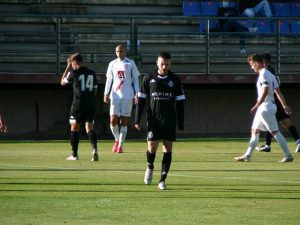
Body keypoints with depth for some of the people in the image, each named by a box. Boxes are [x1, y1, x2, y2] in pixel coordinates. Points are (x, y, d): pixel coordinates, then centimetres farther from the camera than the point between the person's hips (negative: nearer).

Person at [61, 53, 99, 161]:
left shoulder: (74, 73, -5)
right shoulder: (92, 73, 9)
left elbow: (62, 82, 11)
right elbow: (95, 90, 13)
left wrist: (68, 67, 15)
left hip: (78, 104, -4)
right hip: (91, 105, 4)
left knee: (74, 127, 8)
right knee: (90, 128, 5)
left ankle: (74, 154, 8)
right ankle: (94, 149, -20)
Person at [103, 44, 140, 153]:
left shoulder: (131, 64, 3)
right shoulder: (112, 64, 10)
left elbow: (135, 80, 5)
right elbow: (109, 80, 14)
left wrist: (137, 94, -3)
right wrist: (106, 93, 5)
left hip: (127, 96, -2)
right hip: (115, 95, 2)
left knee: (124, 121, -2)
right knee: (113, 120, -7)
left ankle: (121, 145, 3)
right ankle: (117, 139, 18)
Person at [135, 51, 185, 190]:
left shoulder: (175, 80, 4)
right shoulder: (148, 79, 3)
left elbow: (180, 102, 7)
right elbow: (141, 100, 6)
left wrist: (181, 123, 2)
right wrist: (137, 120, 1)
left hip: (169, 121, 1)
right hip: (153, 120, -1)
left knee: (168, 149, -3)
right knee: (152, 147, -9)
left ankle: (162, 180, 3)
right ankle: (150, 167, 23)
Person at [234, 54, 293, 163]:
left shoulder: (263, 75, -16)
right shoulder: (269, 74, 15)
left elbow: (265, 92, -26)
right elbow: (277, 90, 17)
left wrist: (256, 106, -28)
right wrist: (285, 105, 19)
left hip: (266, 108, -10)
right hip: (263, 108, 10)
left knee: (275, 132, -7)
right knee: (255, 130, 13)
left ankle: (288, 156, -4)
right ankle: (247, 156, 16)